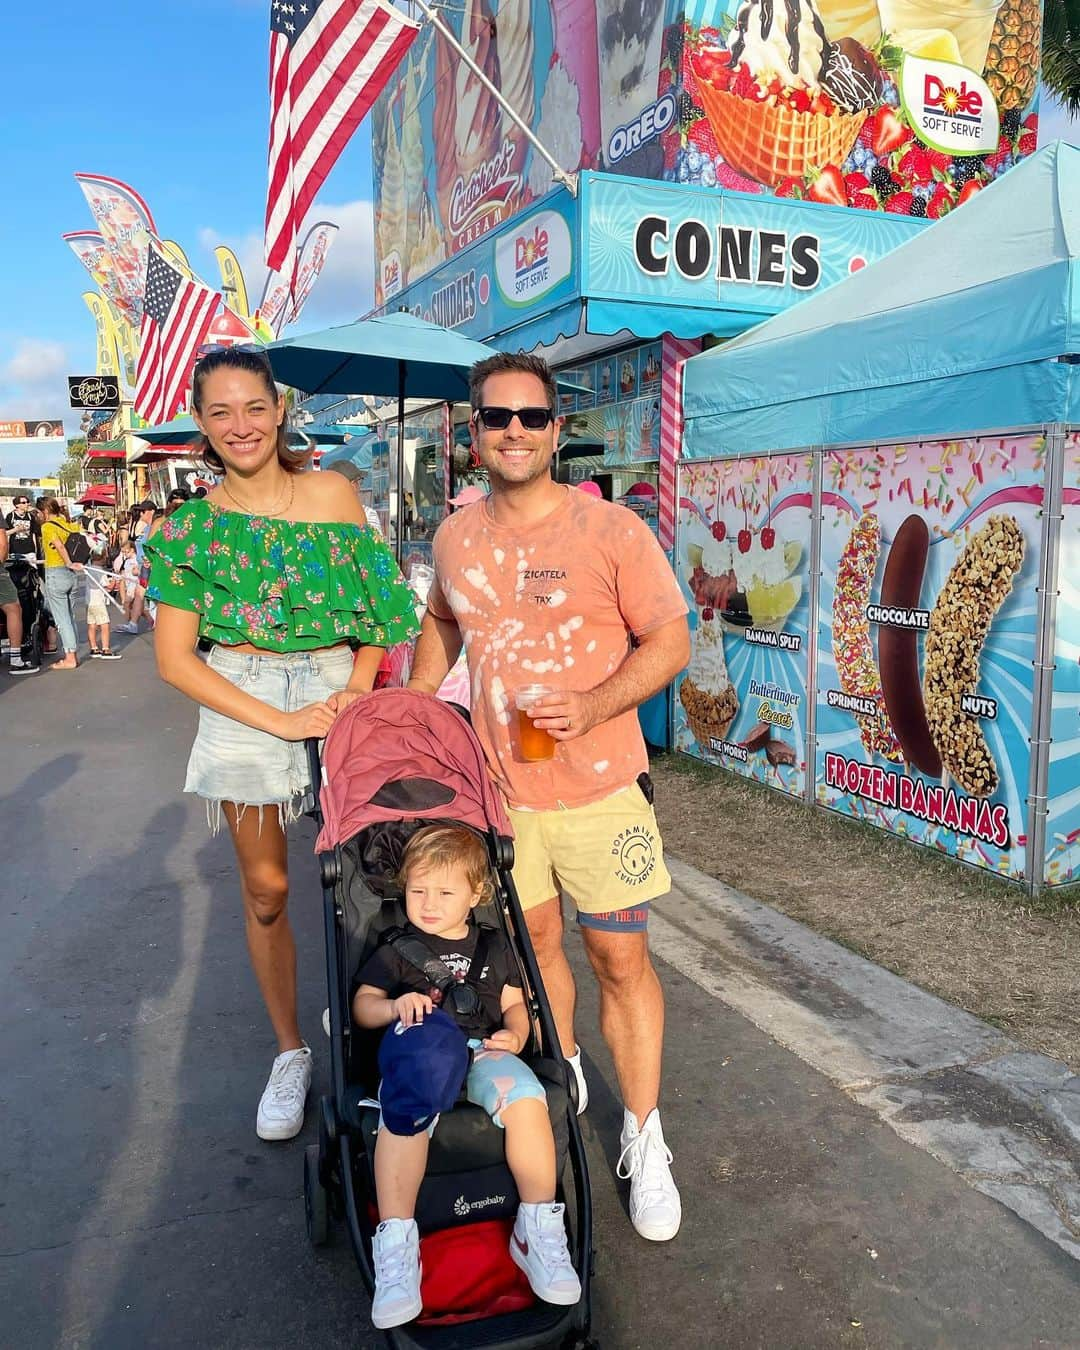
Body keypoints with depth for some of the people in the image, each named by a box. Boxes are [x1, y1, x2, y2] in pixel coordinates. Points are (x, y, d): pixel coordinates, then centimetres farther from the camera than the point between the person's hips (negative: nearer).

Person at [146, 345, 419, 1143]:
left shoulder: (333, 494, 1)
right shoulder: (193, 524, 0)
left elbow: (378, 602, 4)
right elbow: (175, 660, -5)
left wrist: (357, 686, -12)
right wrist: (281, 720, -13)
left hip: (338, 692, 0)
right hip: (243, 702, 0)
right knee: (265, 889, 8)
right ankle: (291, 1052, 28)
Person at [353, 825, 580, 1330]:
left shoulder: (494, 946, 20)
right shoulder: (395, 951, 16)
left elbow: (514, 1003, 21)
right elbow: (362, 1005, 13)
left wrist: (514, 1034, -1)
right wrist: (396, 1006, -9)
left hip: (485, 1050, 1)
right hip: (420, 1052, -1)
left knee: (525, 1096, -32)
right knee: (402, 1111, -35)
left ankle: (539, 1228, -19)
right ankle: (396, 1243, -28)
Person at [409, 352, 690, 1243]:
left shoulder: (611, 529, -11)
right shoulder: (456, 537, 3)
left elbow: (670, 640, -9)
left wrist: (594, 706, -23)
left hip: (597, 787, -4)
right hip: (498, 785, 4)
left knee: (620, 960, 5)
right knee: (534, 944, 18)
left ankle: (644, 1139, 23)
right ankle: (562, 1078, 44)